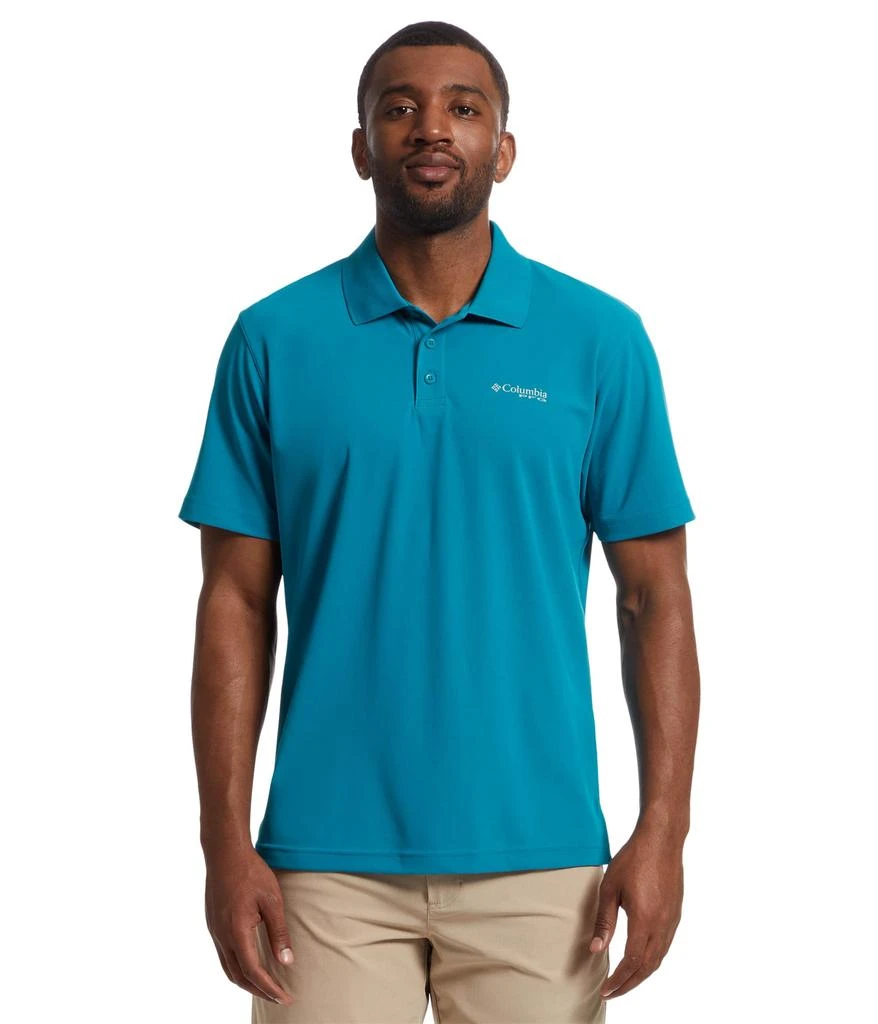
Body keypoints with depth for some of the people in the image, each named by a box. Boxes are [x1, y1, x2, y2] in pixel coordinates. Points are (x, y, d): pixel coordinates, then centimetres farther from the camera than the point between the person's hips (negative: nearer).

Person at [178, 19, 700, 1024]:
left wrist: (662, 828, -5)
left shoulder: (601, 339, 1)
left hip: (538, 858, 0)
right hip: (328, 857, 0)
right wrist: (225, 838, -4)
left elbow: (654, 597, 3)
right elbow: (237, 600, 3)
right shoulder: (275, 340, 2)